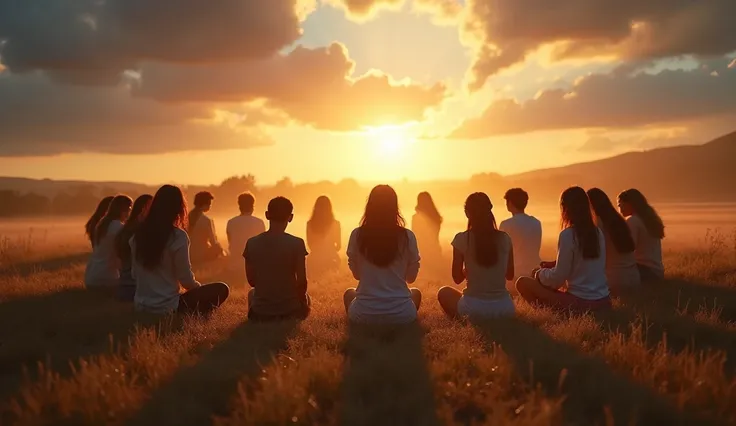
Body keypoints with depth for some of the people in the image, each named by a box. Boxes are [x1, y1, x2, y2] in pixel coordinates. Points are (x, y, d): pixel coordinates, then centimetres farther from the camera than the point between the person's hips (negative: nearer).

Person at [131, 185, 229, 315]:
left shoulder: (138, 234, 3)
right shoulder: (178, 236, -16)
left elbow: (135, 274, 10)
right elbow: (185, 278, -12)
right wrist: (199, 287, 9)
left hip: (140, 305, 7)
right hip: (166, 308, -7)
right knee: (221, 289, 4)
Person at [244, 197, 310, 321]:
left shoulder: (252, 243, -6)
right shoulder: (297, 243, -13)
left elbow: (251, 281, 2)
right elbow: (302, 282, -10)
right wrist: (302, 301, 11)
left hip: (260, 312, 2)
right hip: (291, 311, -2)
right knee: (305, 297, 34)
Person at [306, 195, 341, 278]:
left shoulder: (310, 224, -5)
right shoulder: (335, 224, -8)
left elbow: (310, 245, 7)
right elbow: (338, 246, 3)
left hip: (314, 260, 1)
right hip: (330, 260, -1)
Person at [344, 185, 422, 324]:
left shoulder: (357, 235, -5)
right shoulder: (407, 236, -5)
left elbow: (356, 274, 8)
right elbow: (411, 277, 6)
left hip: (364, 314, 0)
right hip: (401, 314, 0)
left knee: (349, 293, 35)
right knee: (416, 293, 35)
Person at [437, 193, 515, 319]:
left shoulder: (462, 239, -7)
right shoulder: (505, 238, 1)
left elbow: (457, 278, 1)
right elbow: (510, 275, 13)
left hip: (473, 308, -3)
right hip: (504, 308, 3)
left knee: (443, 292, 28)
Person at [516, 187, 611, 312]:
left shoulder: (568, 234, -14)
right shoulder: (598, 232, 6)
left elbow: (558, 278, -12)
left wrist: (540, 273, 7)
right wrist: (554, 264, 19)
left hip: (580, 303, -7)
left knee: (523, 282, 0)